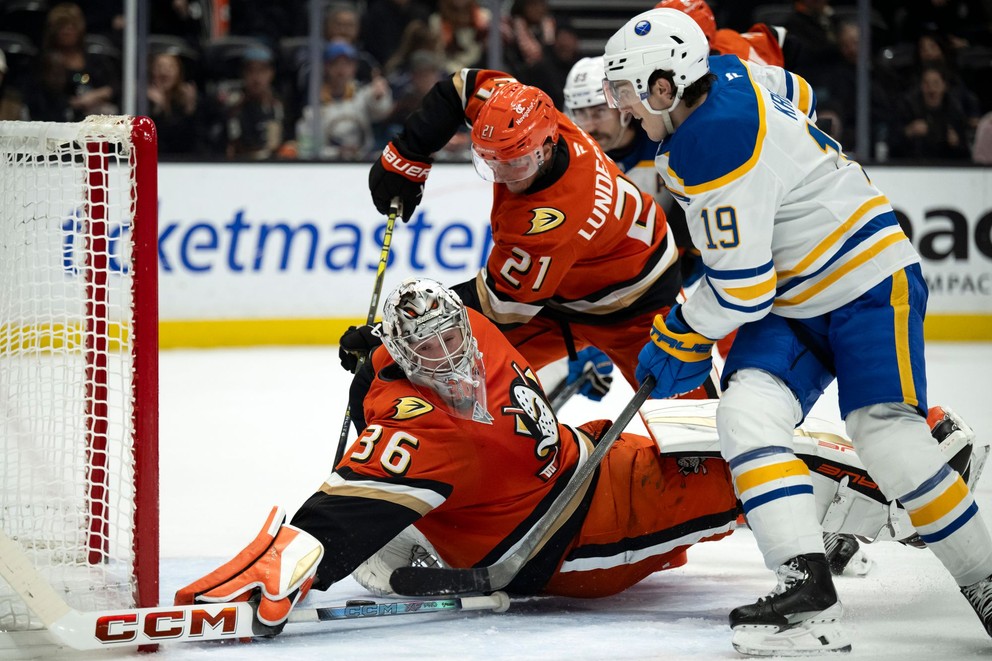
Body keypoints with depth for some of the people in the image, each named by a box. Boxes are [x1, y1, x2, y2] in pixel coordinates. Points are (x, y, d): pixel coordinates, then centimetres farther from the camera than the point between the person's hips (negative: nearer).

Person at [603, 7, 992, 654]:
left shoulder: (718, 152, -29)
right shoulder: (723, 73, -2)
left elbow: (742, 290, -25)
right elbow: (797, 100, 21)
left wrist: (681, 339, -8)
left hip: (870, 284, -9)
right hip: (791, 304, 9)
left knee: (889, 441, -18)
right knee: (746, 415, -14)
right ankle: (807, 589, -25)